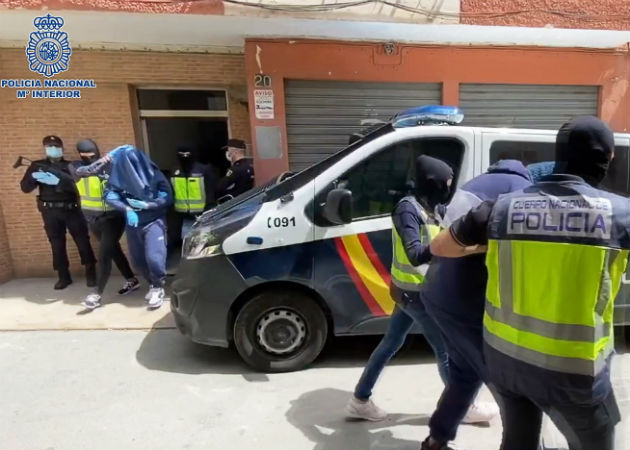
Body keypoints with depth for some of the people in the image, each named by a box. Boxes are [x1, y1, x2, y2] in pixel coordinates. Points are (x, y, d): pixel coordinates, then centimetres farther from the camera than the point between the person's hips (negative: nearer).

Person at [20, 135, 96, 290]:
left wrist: (59, 180, -25)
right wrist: (34, 178, -17)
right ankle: (64, 276, 15)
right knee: (57, 244, 6)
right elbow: (25, 187, 4)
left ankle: (90, 273, 8)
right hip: (50, 211, 2)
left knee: (82, 241, -2)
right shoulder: (37, 166, 11)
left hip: (71, 209, -1)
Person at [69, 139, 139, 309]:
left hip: (113, 216, -5)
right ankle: (131, 280, 32)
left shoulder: (111, 165, -12)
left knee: (104, 254, -10)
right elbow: (86, 170, -26)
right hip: (92, 218, 6)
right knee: (113, 250, 16)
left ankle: (97, 294, 1)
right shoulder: (75, 167, -3)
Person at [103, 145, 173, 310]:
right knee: (137, 260, 11)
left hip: (154, 221, -4)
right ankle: (152, 284, 37)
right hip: (133, 224, 4)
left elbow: (167, 198, -8)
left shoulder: (153, 174, -9)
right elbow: (110, 195, -4)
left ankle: (158, 288, 7)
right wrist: (127, 210, -19)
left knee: (154, 257, -18)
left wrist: (146, 205, -18)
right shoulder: (118, 175, 0)